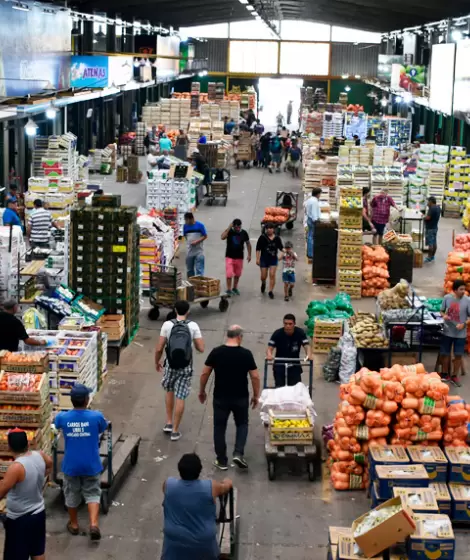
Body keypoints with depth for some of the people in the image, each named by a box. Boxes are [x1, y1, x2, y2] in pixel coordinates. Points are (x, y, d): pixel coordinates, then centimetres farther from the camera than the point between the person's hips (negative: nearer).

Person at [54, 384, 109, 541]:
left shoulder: (63, 417, -12)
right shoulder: (96, 416, -16)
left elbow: (57, 425, 13)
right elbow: (102, 429, 7)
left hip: (71, 465, 1)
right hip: (91, 465, -1)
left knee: (71, 495, 20)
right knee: (92, 494, 13)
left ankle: (74, 524, 34)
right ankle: (94, 524, -2)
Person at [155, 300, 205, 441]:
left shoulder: (167, 325, -8)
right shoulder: (193, 326, -8)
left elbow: (159, 348, -6)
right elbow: (201, 349, -7)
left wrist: (157, 362, 12)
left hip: (171, 365, 1)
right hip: (186, 367, -1)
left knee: (169, 391, 25)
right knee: (180, 398, 5)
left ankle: (169, 423, 26)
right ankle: (175, 431, 9)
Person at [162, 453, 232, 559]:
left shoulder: (168, 485, -11)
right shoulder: (211, 487, -13)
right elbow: (226, 487, 10)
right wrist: (227, 482, 34)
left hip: (175, 540, 0)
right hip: (204, 541, 1)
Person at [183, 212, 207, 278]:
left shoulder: (200, 225, -8)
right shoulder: (185, 226, 3)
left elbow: (205, 236, -5)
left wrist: (197, 241, -16)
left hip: (199, 251, -4)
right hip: (189, 252, 4)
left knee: (199, 270, -7)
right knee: (189, 270, 13)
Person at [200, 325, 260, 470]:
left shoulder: (216, 352, -7)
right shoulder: (246, 354, -9)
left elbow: (205, 374, -2)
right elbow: (255, 377, -8)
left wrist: (202, 391, 12)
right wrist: (256, 396, 5)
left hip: (220, 397, 0)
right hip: (241, 397, 0)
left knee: (219, 427, 12)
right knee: (242, 424, 19)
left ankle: (222, 461, 17)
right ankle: (238, 453, 2)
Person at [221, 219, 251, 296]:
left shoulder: (243, 233, -3)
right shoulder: (229, 232, -9)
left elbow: (248, 244, 8)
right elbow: (222, 237, -28)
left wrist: (249, 255, 5)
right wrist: (229, 227, -27)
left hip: (239, 257, 3)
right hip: (229, 257, -3)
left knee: (238, 274, 13)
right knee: (229, 274, -8)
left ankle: (235, 288, 30)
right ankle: (229, 289, 0)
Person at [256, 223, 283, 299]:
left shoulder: (277, 238, 0)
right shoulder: (262, 237, -6)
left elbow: (281, 248, 7)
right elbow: (258, 248, -3)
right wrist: (257, 258, -7)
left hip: (273, 259, 1)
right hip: (264, 259, -1)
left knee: (272, 275, -7)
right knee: (263, 276, 6)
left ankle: (271, 291, 0)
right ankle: (263, 284, 41)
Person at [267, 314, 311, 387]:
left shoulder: (300, 333, -12)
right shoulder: (277, 334, -15)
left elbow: (306, 346, -17)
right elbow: (270, 348, -17)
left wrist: (308, 355, -39)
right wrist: (269, 355, -41)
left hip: (294, 365, 1)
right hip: (280, 365, -1)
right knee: (279, 387, -5)